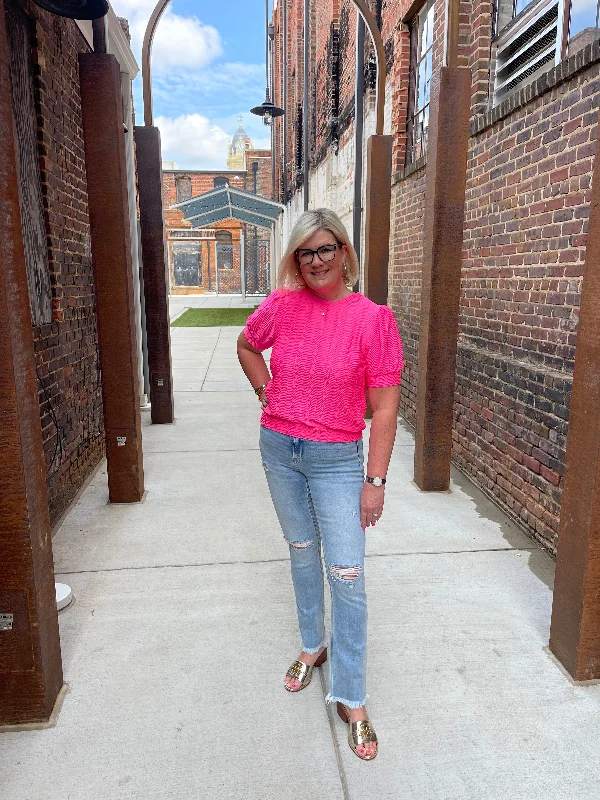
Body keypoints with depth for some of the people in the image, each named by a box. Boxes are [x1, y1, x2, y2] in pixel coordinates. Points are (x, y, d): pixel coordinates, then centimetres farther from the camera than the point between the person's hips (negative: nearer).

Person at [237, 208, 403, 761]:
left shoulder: (373, 318, -12)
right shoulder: (282, 306, -3)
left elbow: (384, 408, -11)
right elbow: (246, 346, 18)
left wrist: (376, 481, -11)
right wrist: (268, 393, 6)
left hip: (337, 458, -3)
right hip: (279, 449, 4)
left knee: (347, 575, 0)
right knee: (302, 552, 19)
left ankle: (351, 699, 18)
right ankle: (313, 646, 43)